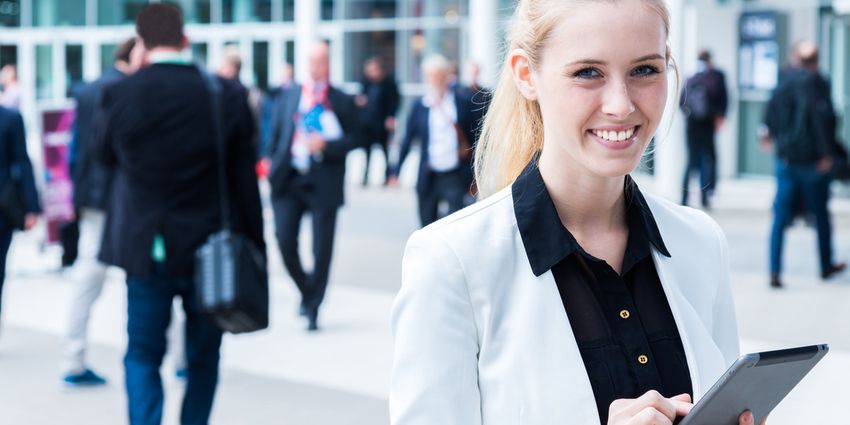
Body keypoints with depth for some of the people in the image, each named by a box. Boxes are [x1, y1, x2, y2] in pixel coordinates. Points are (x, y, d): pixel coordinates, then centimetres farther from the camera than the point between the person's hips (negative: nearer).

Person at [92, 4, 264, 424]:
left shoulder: (119, 95, -9)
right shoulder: (228, 97, -8)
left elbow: (104, 154, 11)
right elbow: (245, 181, -4)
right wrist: (254, 249, 4)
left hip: (145, 251, 0)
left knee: (142, 355, 10)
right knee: (202, 357, 17)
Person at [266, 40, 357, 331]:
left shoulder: (343, 102, 3)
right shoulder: (289, 96, 11)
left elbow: (351, 140, -1)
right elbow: (276, 134, 15)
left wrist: (326, 145, -18)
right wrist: (275, 167, 5)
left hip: (324, 184, -2)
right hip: (289, 180, 2)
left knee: (322, 249, -1)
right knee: (285, 242, -4)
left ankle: (313, 308, 11)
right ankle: (306, 291, 22)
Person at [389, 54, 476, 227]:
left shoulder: (463, 102, 1)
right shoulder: (419, 105, 3)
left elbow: (475, 135, 6)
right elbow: (408, 139, 8)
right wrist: (396, 171, 5)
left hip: (455, 175, -2)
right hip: (428, 177, 2)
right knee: (428, 227, 10)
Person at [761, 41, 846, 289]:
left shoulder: (784, 81, 4)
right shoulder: (817, 83, -12)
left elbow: (772, 110, 18)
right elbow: (825, 118, -19)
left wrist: (770, 132, 37)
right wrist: (827, 153, -15)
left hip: (786, 159, 4)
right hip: (812, 160, -4)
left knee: (780, 217, 3)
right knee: (821, 214, 13)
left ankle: (775, 271, -6)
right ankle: (826, 266, 26)